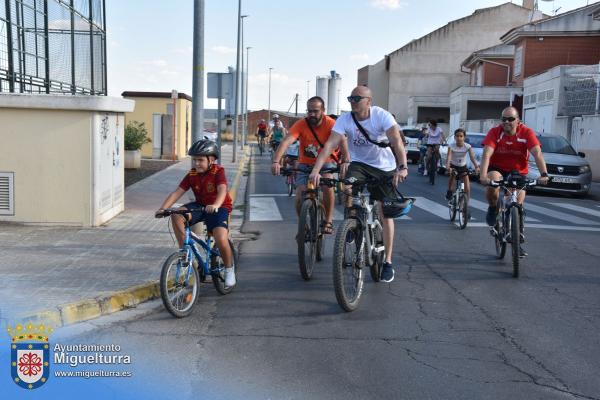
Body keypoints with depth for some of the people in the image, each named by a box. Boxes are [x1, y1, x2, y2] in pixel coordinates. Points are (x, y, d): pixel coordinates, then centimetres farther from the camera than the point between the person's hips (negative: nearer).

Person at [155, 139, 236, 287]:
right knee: (176, 215, -25)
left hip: (219, 207, -4)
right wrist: (163, 208, -27)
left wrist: (216, 205, -54)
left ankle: (229, 268, 1)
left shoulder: (218, 172, -16)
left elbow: (222, 189, -34)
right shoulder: (192, 175, -4)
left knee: (221, 238, -27)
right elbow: (177, 192, -11)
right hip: (200, 205, 5)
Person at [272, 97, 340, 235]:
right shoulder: (301, 124, -20)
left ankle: (328, 221, -11)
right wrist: (275, 161, -47)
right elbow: (286, 141, -32)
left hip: (326, 163, -1)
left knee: (327, 184, -31)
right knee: (299, 198, -11)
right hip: (305, 165, 1)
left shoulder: (330, 124, -20)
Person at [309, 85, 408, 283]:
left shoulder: (382, 116, -21)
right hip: (359, 163, 2)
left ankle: (388, 262, 9)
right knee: (347, 188, -30)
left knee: (385, 214, -1)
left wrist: (402, 167, -50)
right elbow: (330, 144, -26)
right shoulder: (345, 120, -16)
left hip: (385, 167, -2)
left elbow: (397, 141, -34)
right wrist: (316, 170, -40)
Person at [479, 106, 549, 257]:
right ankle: (493, 208, -5)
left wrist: (544, 174, -42)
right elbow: (486, 154, -29)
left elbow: (537, 153, -27)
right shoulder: (495, 132, -18)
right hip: (497, 168, -1)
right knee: (492, 181, -36)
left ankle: (518, 240, 10)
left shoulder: (526, 133, -17)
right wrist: (483, 175, -44)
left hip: (518, 172, 1)